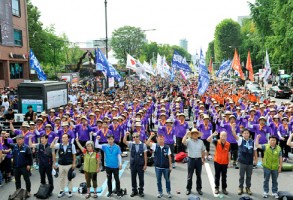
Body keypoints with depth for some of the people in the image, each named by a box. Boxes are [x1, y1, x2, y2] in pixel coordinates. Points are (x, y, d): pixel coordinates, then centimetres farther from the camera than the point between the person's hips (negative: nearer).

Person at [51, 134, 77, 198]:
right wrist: (55, 140, -22)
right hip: (61, 165, 3)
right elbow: (51, 146, -13)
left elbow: (74, 155, -4)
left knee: (69, 178, 10)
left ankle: (70, 191, 21)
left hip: (69, 165, -3)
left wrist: (74, 163, -6)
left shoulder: (72, 145, -8)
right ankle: (62, 191, 25)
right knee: (61, 178, 12)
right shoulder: (59, 145, -1)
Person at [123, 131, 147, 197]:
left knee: (141, 178, 9)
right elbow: (124, 141, -18)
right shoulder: (131, 144, -1)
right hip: (133, 165, 2)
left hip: (141, 165, -2)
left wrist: (145, 165, -5)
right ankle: (134, 191, 29)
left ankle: (141, 191, 27)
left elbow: (145, 156, -4)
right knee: (133, 178, 12)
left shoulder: (143, 145, -6)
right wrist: (126, 135, -33)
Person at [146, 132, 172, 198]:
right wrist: (151, 136, -26)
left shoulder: (167, 147, -5)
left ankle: (169, 192, 29)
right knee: (158, 180, 12)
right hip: (158, 167, 1)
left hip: (166, 167, -1)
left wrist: (170, 166, -1)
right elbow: (147, 143, -18)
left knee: (167, 180, 13)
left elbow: (169, 157, -1)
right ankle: (160, 192, 29)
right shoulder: (155, 146, -4)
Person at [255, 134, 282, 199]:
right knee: (266, 180, 11)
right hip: (267, 167, 0)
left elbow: (280, 158, -1)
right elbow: (257, 145, -12)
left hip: (275, 167, 0)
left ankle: (275, 192, 28)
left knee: (275, 181, 14)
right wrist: (257, 137, -11)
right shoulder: (266, 146, -6)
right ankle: (265, 192, 24)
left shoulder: (278, 148, -5)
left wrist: (280, 167, -1)